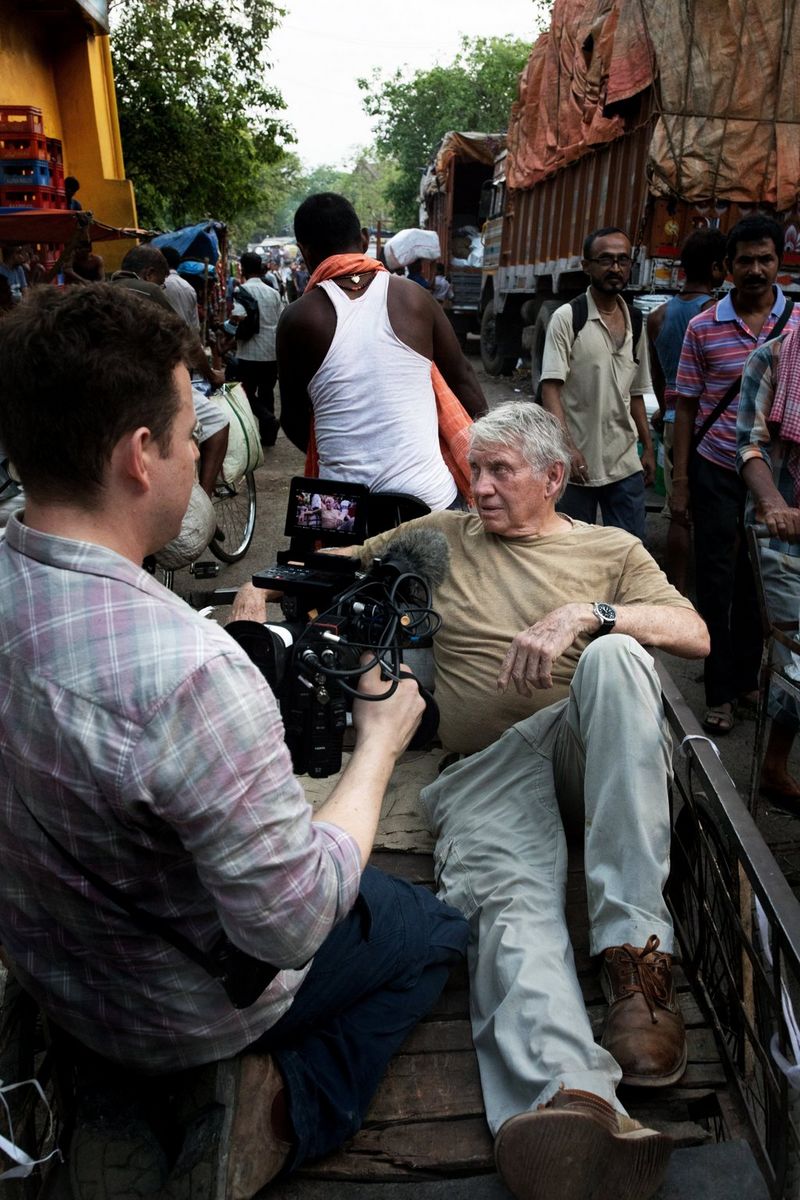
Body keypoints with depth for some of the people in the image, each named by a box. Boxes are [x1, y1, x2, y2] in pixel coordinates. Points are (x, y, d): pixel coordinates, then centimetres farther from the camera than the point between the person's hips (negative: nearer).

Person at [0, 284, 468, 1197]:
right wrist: (379, 744, -17)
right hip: (177, 1013, -7)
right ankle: (293, 1107, 6)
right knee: (437, 931, 17)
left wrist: (234, 635, 6)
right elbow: (293, 926, -29)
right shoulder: (193, 674, -40)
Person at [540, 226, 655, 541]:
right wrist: (567, 447, -22)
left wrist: (648, 448, 16)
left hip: (626, 465, 5)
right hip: (577, 463, -4)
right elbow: (550, 388, -12)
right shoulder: (567, 317, -4)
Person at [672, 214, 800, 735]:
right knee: (717, 582, 3)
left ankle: (747, 677, 31)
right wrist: (680, 481, -2)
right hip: (716, 472, -1)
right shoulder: (703, 327, -2)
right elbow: (687, 405, 1)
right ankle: (720, 691, 16)